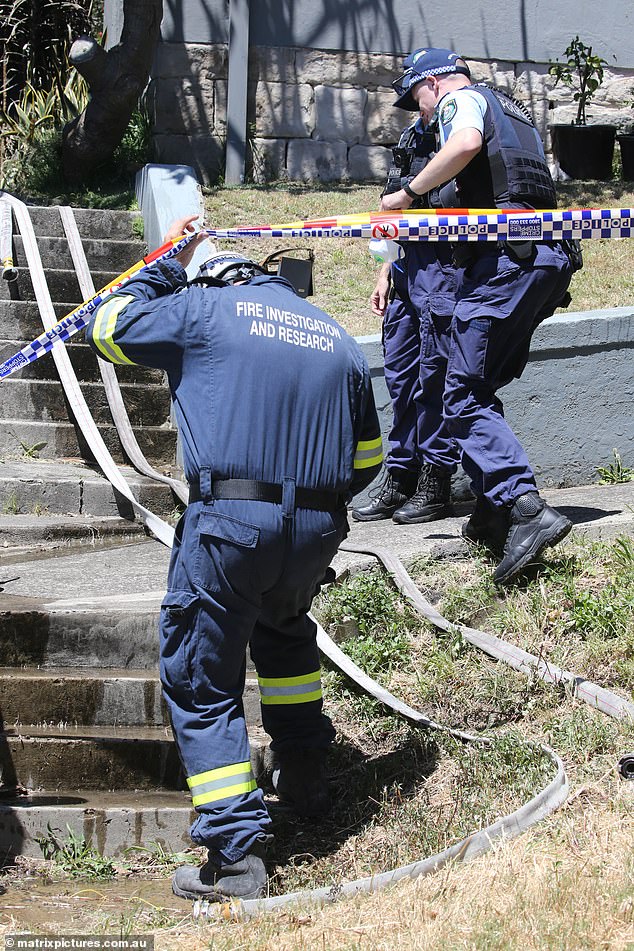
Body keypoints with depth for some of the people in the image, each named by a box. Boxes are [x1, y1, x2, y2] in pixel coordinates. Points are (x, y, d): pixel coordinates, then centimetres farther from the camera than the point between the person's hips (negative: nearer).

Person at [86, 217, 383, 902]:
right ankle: (304, 775, 41)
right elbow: (367, 459, 22)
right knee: (284, 626, 35)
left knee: (200, 686, 4)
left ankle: (236, 856, -3)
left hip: (228, 524, -5)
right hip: (318, 532, 5)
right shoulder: (338, 340, 19)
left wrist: (167, 266, 28)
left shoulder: (203, 308, 5)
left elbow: (107, 329, 16)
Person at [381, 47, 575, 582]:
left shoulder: (461, 98, 5)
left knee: (465, 398, -9)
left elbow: (466, 142, -20)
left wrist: (407, 194, -9)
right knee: (480, 391, 17)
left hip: (506, 259, -9)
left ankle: (528, 510, -22)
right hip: (551, 261, 9)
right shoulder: (514, 113, 32)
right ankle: (494, 513, 14)